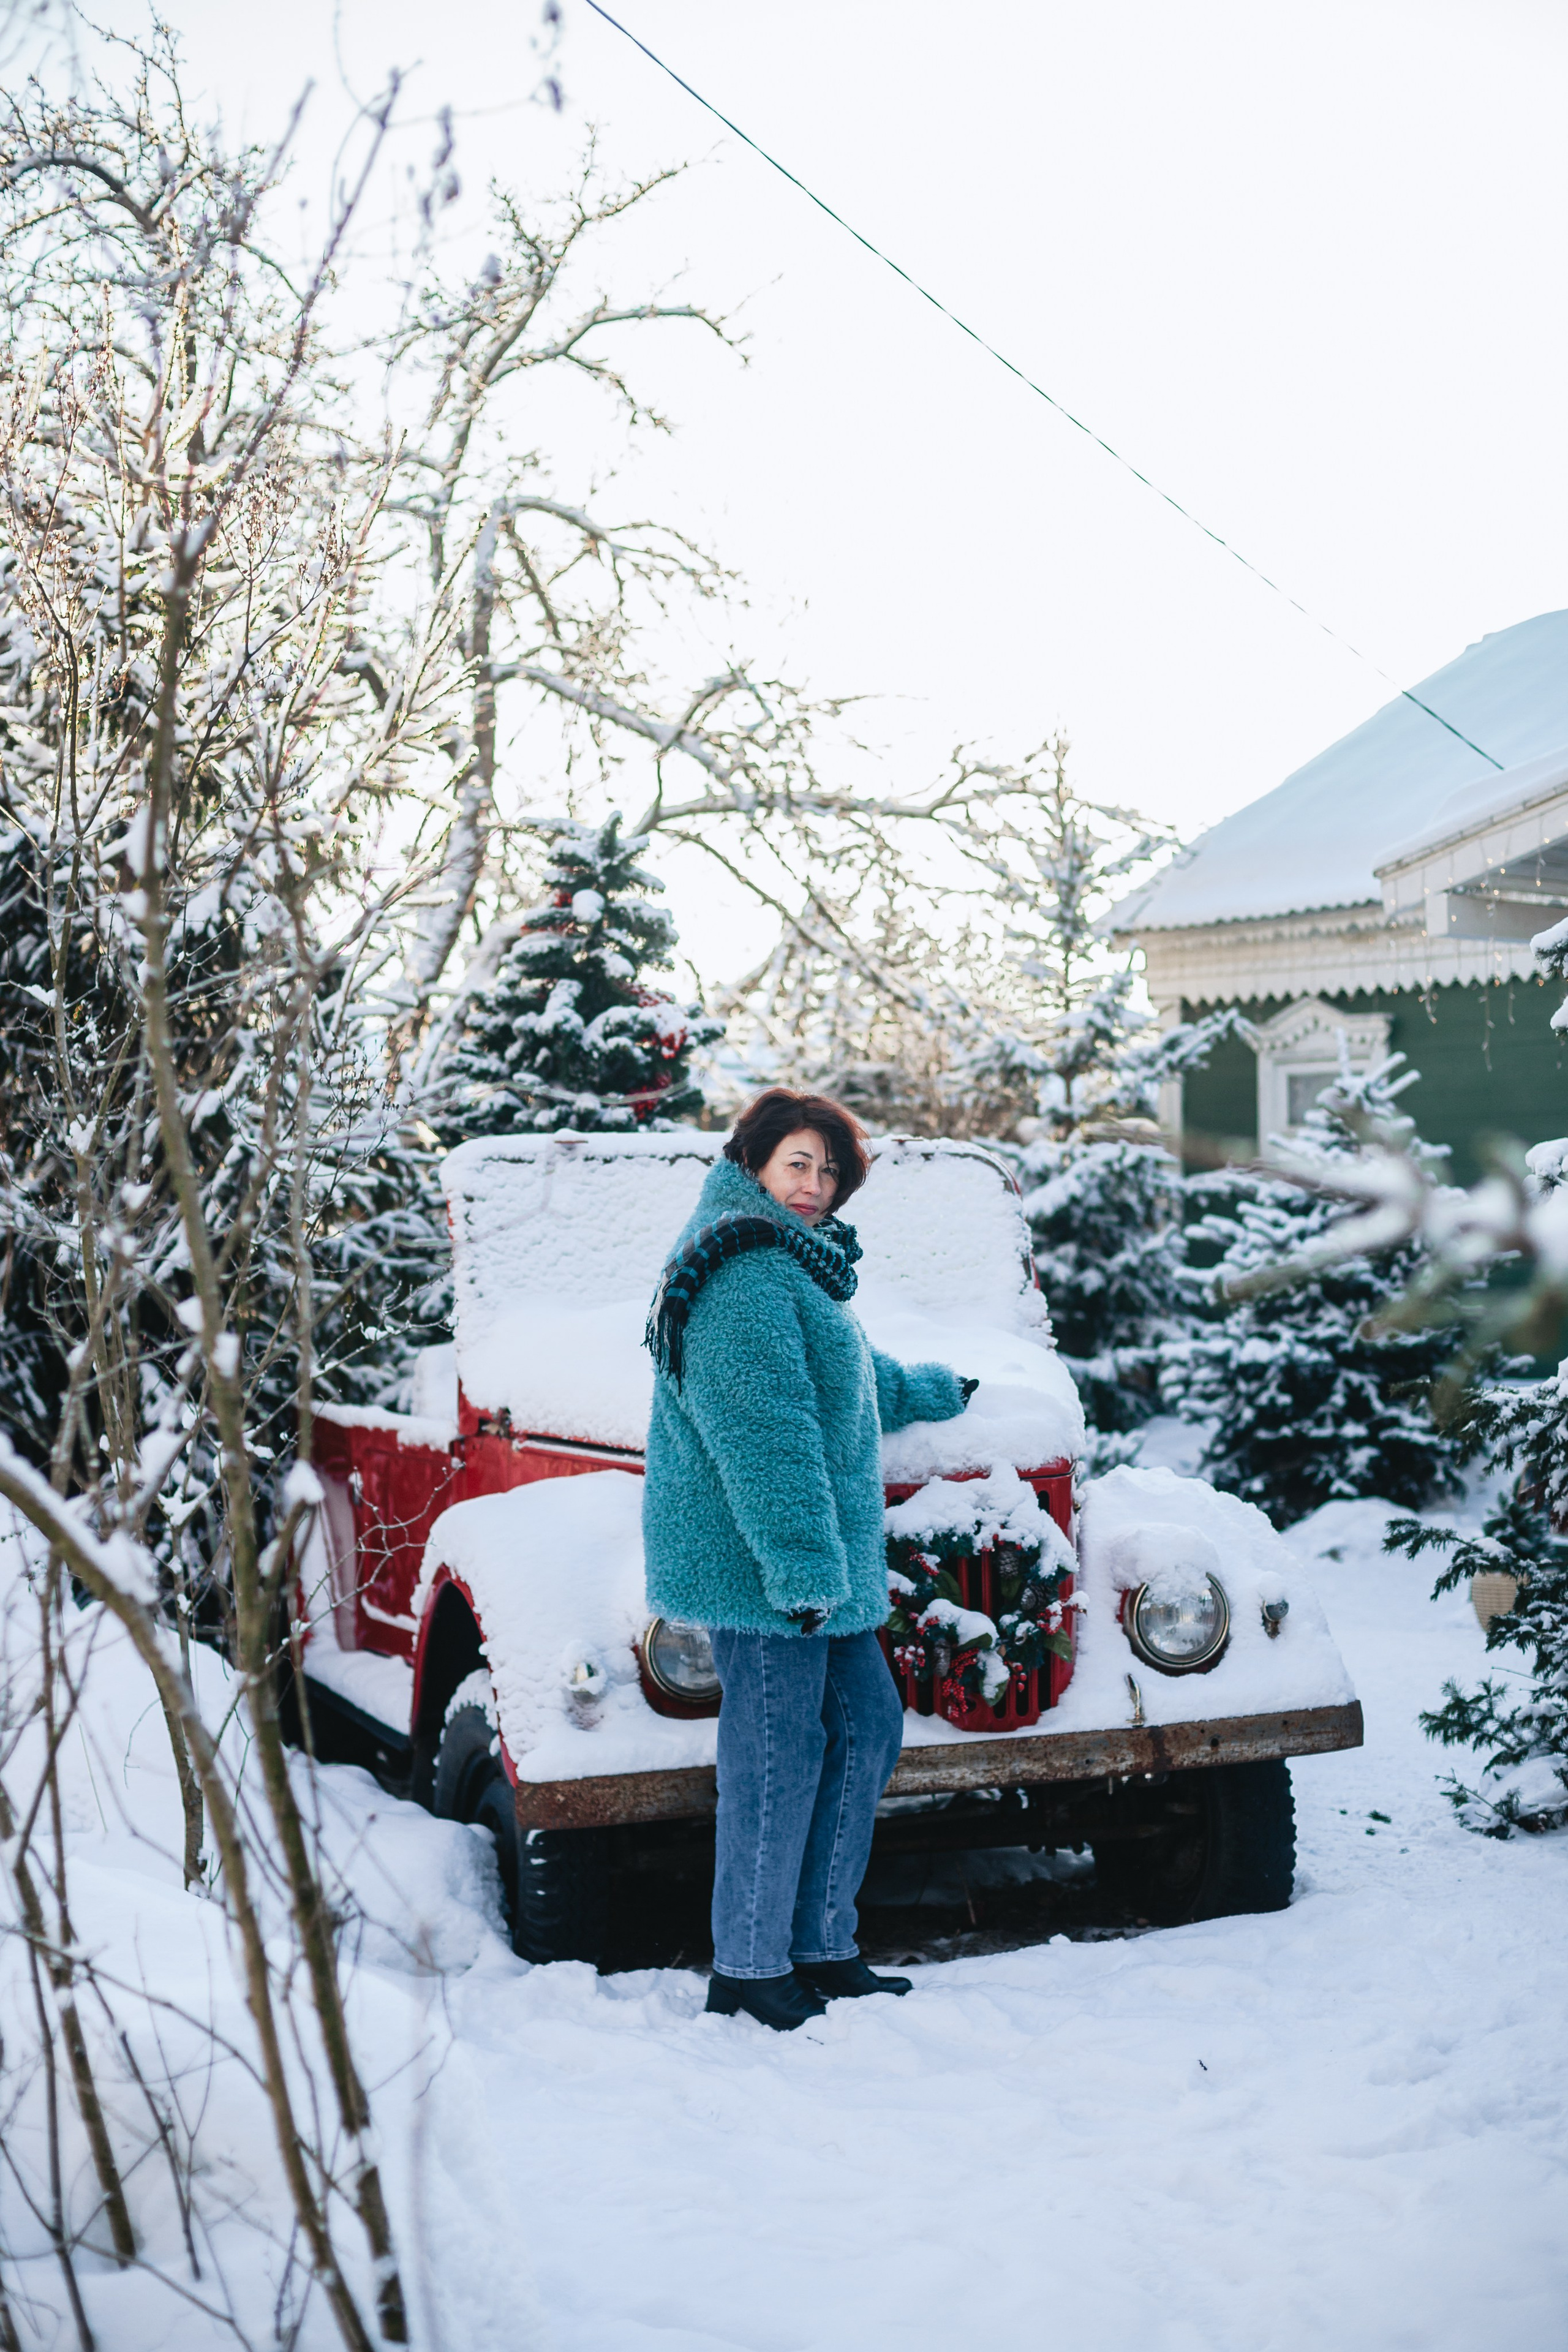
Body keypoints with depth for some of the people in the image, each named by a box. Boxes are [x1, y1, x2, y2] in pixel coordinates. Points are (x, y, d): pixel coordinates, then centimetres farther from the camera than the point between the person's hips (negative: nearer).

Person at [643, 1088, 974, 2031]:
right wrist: (805, 1564, -25)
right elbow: (763, 1435, -22)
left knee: (867, 1722, 10)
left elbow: (858, 1381, 40)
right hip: (758, 1560, -11)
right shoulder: (746, 1275, -14)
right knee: (779, 1750, -6)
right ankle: (748, 1970, 4)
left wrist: (941, 1392, 56)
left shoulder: (795, 1268, 21)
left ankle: (822, 1946, 18)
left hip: (814, 1561, 11)